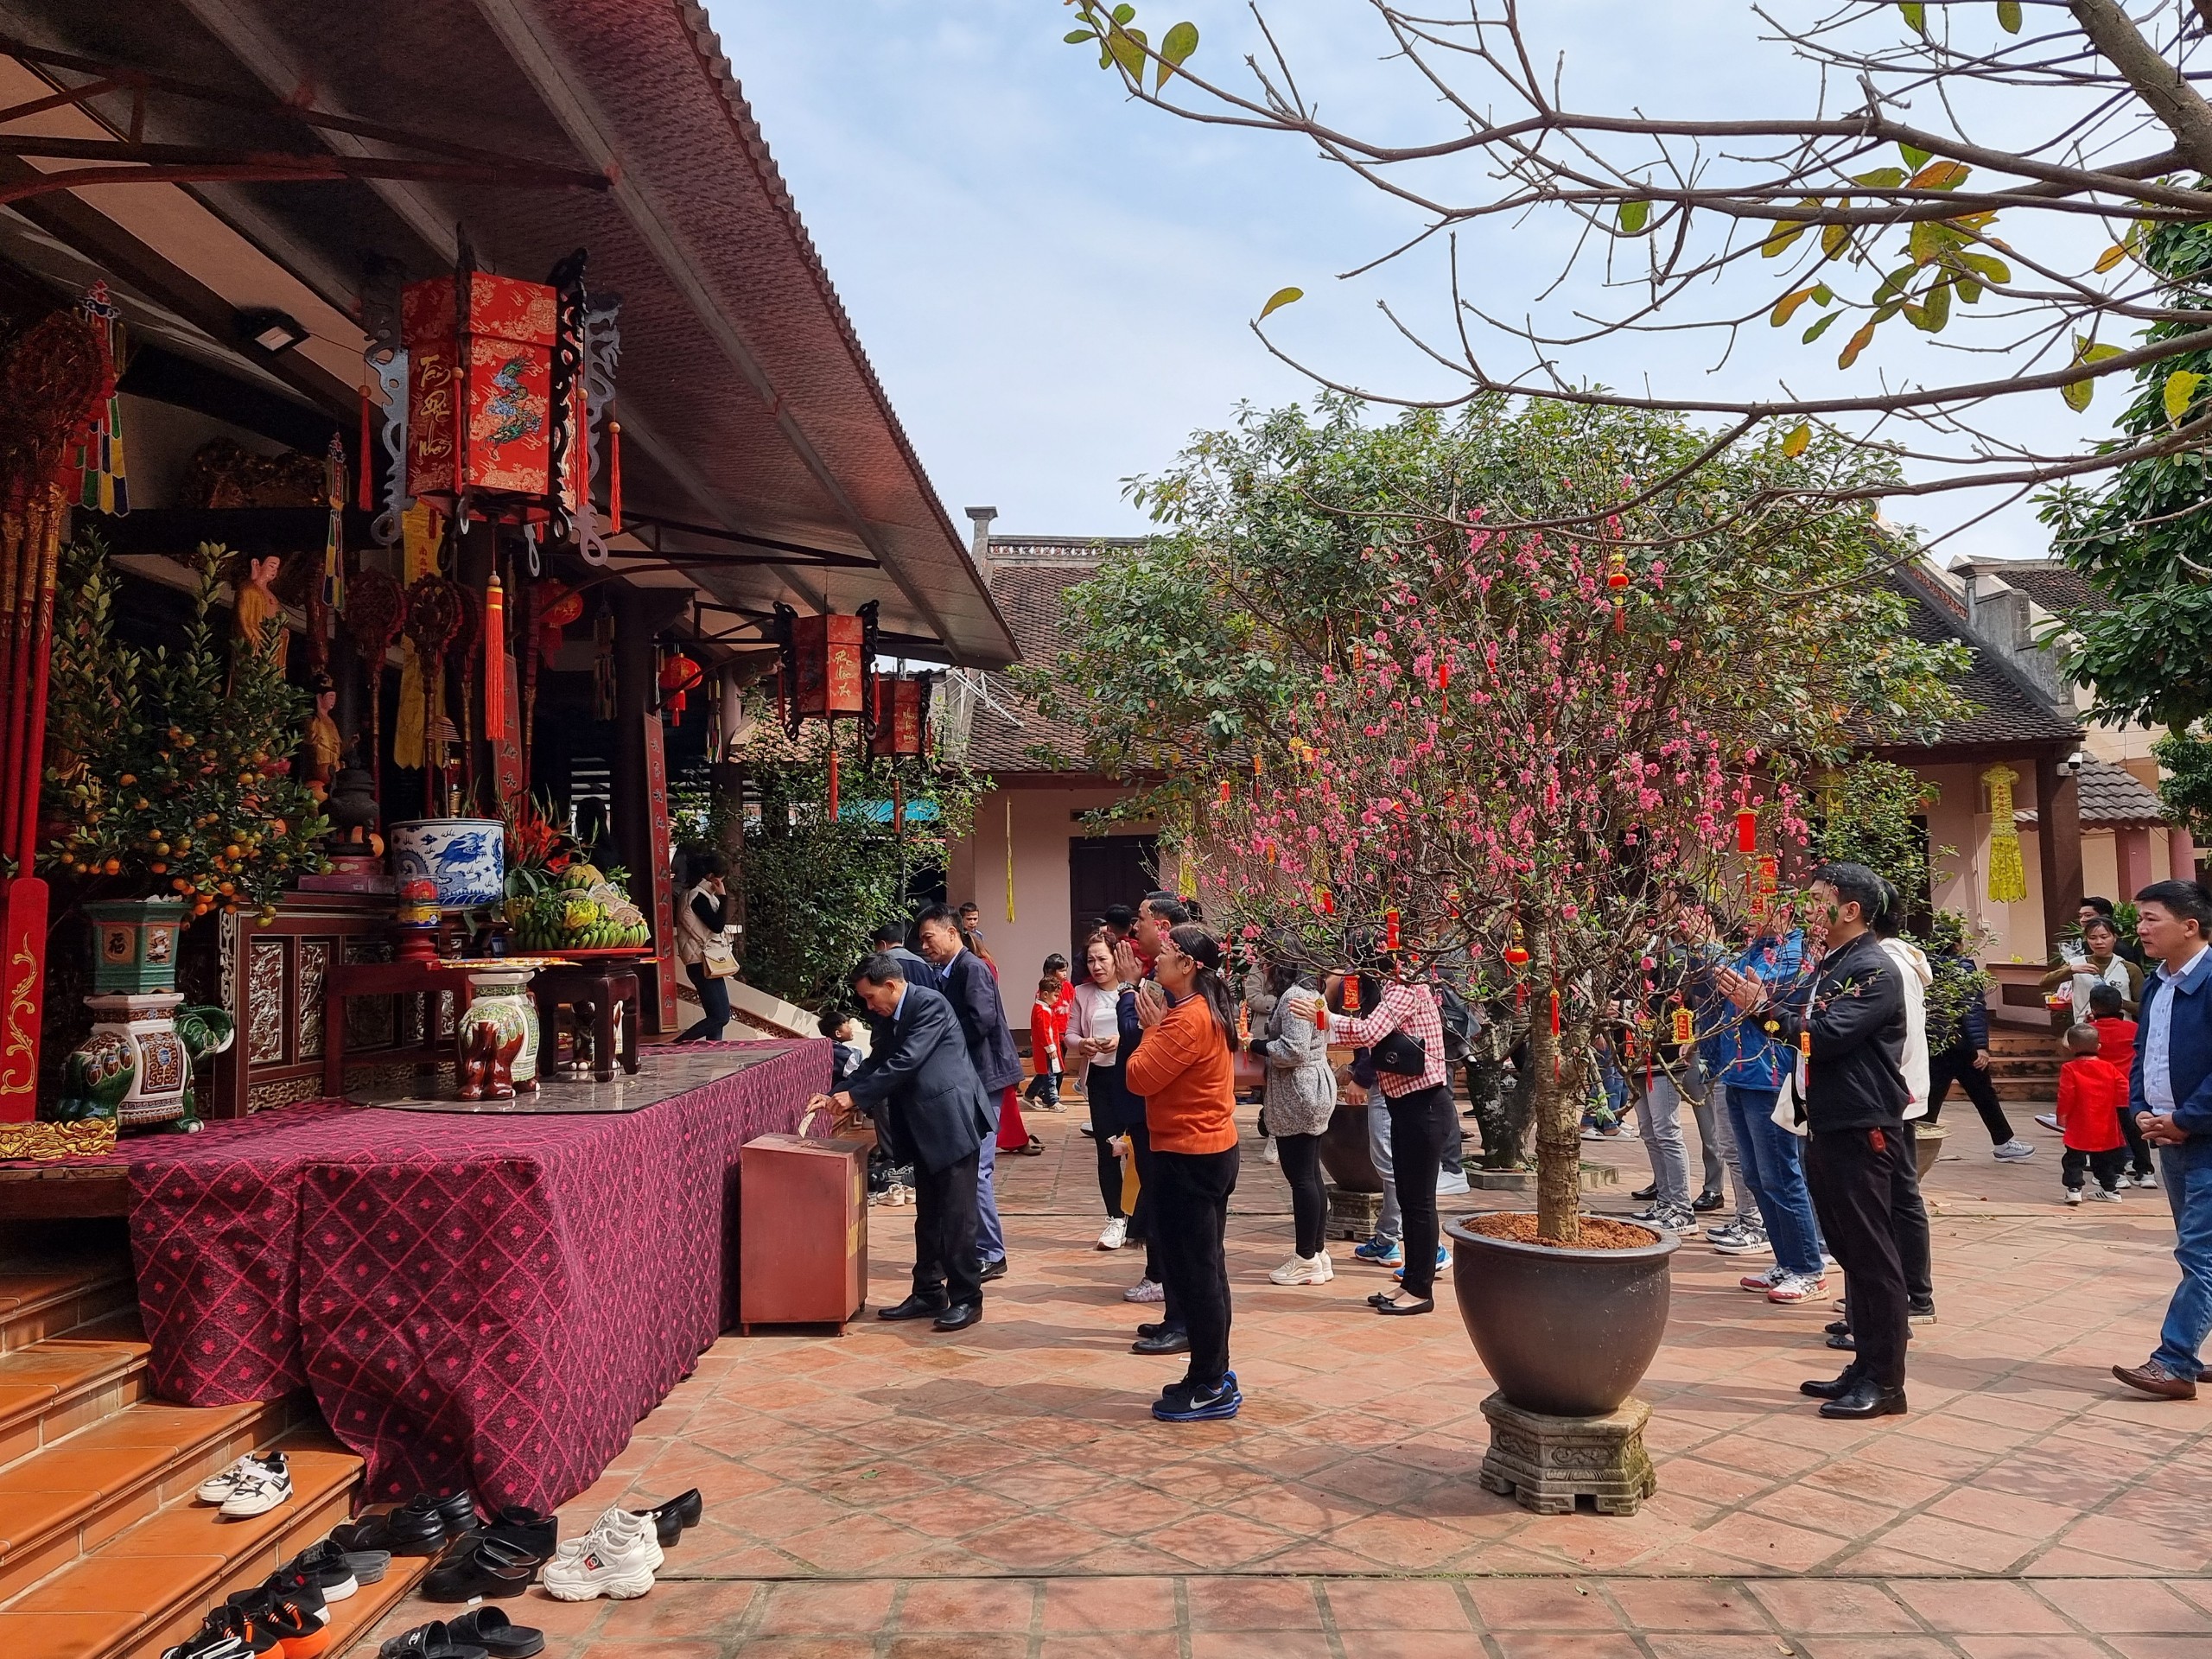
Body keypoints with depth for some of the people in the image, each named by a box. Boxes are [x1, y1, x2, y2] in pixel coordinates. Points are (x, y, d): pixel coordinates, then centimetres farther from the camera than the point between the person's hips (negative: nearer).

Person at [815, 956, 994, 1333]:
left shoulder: (930, 1005, -17)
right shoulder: (884, 1018, 10)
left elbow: (904, 1062, -22)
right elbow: (875, 1064, 15)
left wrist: (855, 1096, -18)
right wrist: (836, 1095, 1)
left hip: (951, 1121, -9)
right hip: (923, 1128, 9)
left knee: (956, 1215, -4)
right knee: (928, 1216, 14)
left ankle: (966, 1299, 4)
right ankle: (928, 1294, 23)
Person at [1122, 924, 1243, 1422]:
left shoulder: (1186, 1019, -21)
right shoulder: (1211, 1012, 11)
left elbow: (1140, 1077, -22)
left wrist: (1152, 1027, -9)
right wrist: (1157, 1025, 2)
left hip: (1188, 1157, -11)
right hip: (1214, 1150, 11)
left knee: (1193, 1271, -1)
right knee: (1206, 1268, 17)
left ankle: (1210, 1387, 7)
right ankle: (1214, 1373, 27)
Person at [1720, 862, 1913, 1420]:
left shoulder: (1875, 971, -14)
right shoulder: (1830, 966, 16)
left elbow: (1825, 1035, -23)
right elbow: (1801, 1027, 15)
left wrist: (1763, 1009, -13)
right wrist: (1757, 1004, 0)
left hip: (1862, 1130, -10)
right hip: (1829, 1126, 10)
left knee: (1872, 1253, -3)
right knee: (1851, 1252, 15)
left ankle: (1884, 1381, 5)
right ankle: (1865, 1367, 24)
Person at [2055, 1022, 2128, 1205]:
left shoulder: (2070, 1069, -11)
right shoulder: (2109, 1068, 5)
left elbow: (2066, 1096, -14)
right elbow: (2123, 1089, 1)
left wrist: (2062, 1115, -5)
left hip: (2079, 1129, -5)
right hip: (2105, 1129, 5)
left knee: (2074, 1160, 2)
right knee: (2104, 1160, 20)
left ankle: (2074, 1188, -8)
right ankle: (2110, 1189, 26)